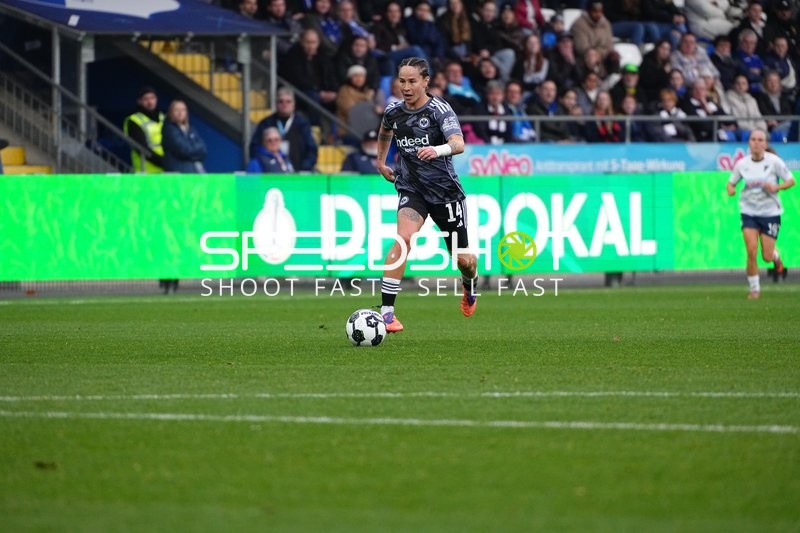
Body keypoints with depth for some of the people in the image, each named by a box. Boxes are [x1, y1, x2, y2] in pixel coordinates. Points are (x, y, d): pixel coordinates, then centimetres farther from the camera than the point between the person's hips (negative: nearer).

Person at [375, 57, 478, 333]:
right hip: (411, 189, 2)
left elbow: (459, 144, -33)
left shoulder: (439, 109, -15)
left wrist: (438, 150, -52)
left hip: (445, 190, -2)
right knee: (403, 238, -27)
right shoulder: (394, 112, 0)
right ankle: (386, 312, -29)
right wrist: (380, 161, 25)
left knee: (462, 259, 7)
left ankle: (470, 285, 47)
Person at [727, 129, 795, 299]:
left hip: (770, 212, -1)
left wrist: (776, 187, -23)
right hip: (749, 212, 1)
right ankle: (754, 288, 6)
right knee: (751, 252, -12)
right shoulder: (742, 164, -5)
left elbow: (791, 181, -4)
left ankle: (776, 257, 39)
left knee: (767, 256, 0)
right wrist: (730, 189, -15)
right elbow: (731, 182, 9)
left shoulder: (774, 161, -12)